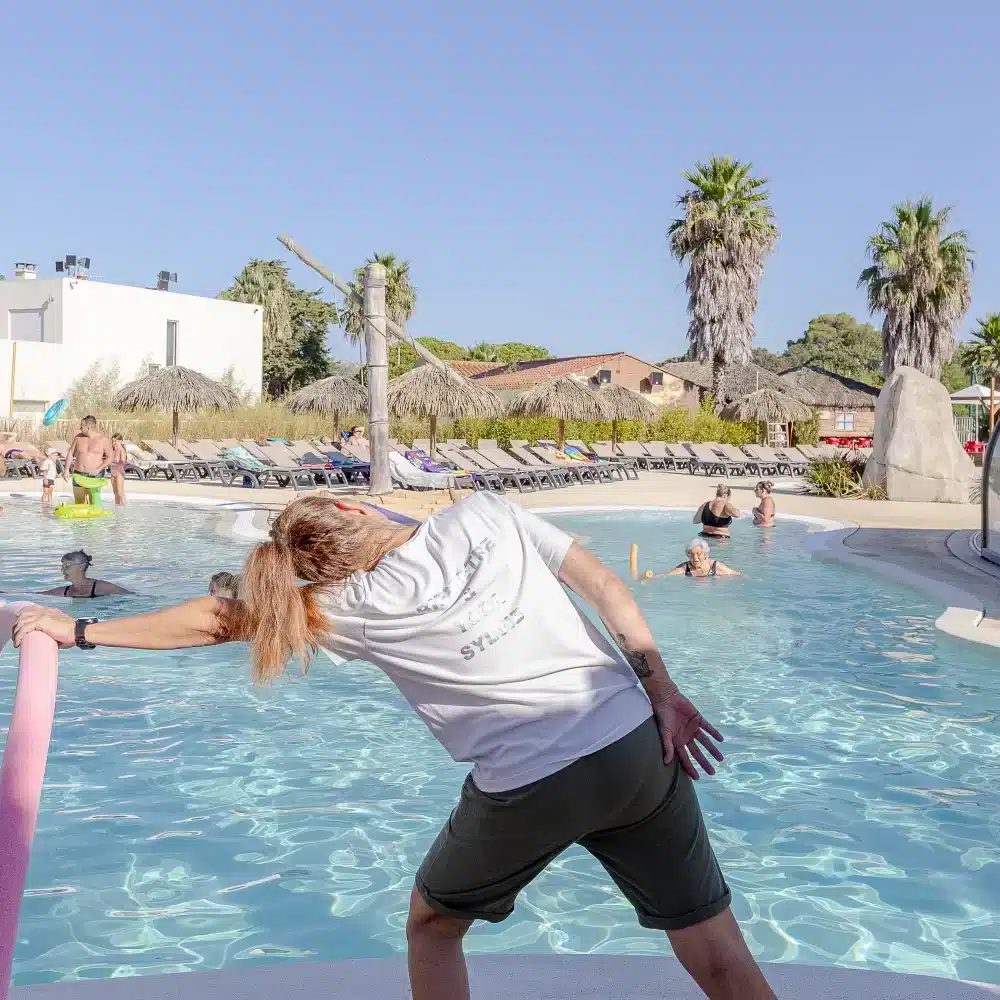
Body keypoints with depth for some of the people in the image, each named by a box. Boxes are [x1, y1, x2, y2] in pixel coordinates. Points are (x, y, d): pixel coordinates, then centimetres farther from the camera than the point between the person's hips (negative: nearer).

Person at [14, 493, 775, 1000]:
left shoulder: (361, 607, -3)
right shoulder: (484, 513, 2)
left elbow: (219, 622, 4)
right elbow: (606, 587, 0)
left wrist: (80, 630, 14)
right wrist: (663, 692, 2)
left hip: (527, 789, -2)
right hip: (638, 746, 3)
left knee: (433, 925, 25)